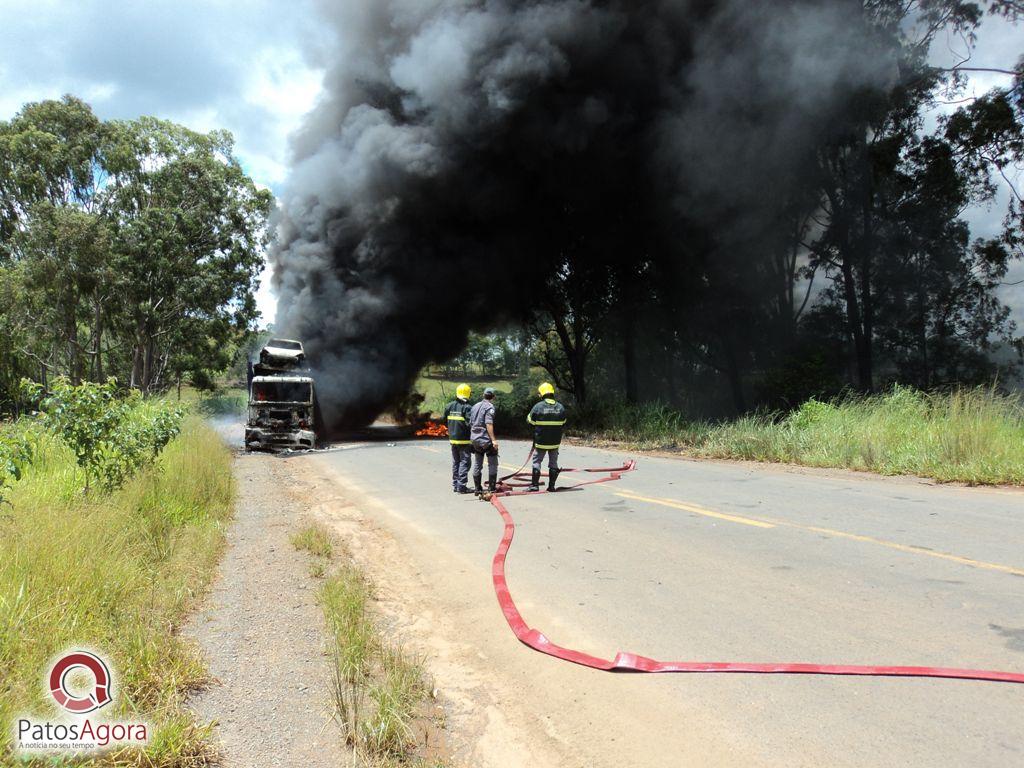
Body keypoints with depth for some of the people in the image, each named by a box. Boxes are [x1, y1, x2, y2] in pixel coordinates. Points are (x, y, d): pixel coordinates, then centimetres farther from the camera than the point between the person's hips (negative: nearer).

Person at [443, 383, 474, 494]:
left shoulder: (450, 406, 6)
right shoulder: (467, 408, -15)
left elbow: (445, 421, 13)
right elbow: (470, 423, -20)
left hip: (452, 439, 7)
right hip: (464, 440, -7)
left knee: (455, 462, 16)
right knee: (464, 462, -1)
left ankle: (455, 484, 20)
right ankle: (461, 486, -4)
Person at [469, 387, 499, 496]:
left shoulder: (475, 406, 14)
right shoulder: (489, 407, -10)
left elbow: (470, 423, 16)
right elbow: (489, 424, -19)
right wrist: (493, 439, -20)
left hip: (475, 439, 7)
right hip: (486, 439, -7)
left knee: (477, 464, 11)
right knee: (492, 464, 2)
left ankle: (477, 488, 13)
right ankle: (492, 488, 1)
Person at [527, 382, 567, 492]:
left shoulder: (538, 406, -12)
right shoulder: (560, 407, -2)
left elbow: (530, 422, -3)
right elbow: (563, 424, 7)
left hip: (541, 441, -3)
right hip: (555, 442, 3)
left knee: (537, 461, 9)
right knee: (553, 462, 12)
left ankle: (535, 485, 9)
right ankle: (551, 485, 13)